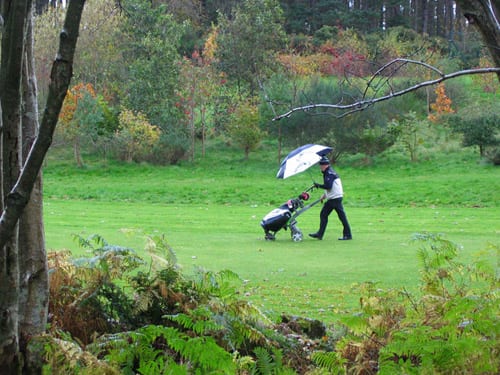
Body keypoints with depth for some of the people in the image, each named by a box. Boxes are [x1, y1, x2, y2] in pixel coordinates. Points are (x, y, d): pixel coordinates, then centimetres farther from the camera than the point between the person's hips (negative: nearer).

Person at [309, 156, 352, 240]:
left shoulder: (329, 173, -14)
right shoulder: (327, 173, 18)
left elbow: (328, 186, -24)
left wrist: (318, 185, -11)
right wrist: (324, 195, 16)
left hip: (336, 198, -11)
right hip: (331, 199, 11)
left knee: (341, 215, -7)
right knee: (323, 214, 11)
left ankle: (348, 235, -6)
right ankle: (320, 234, 14)